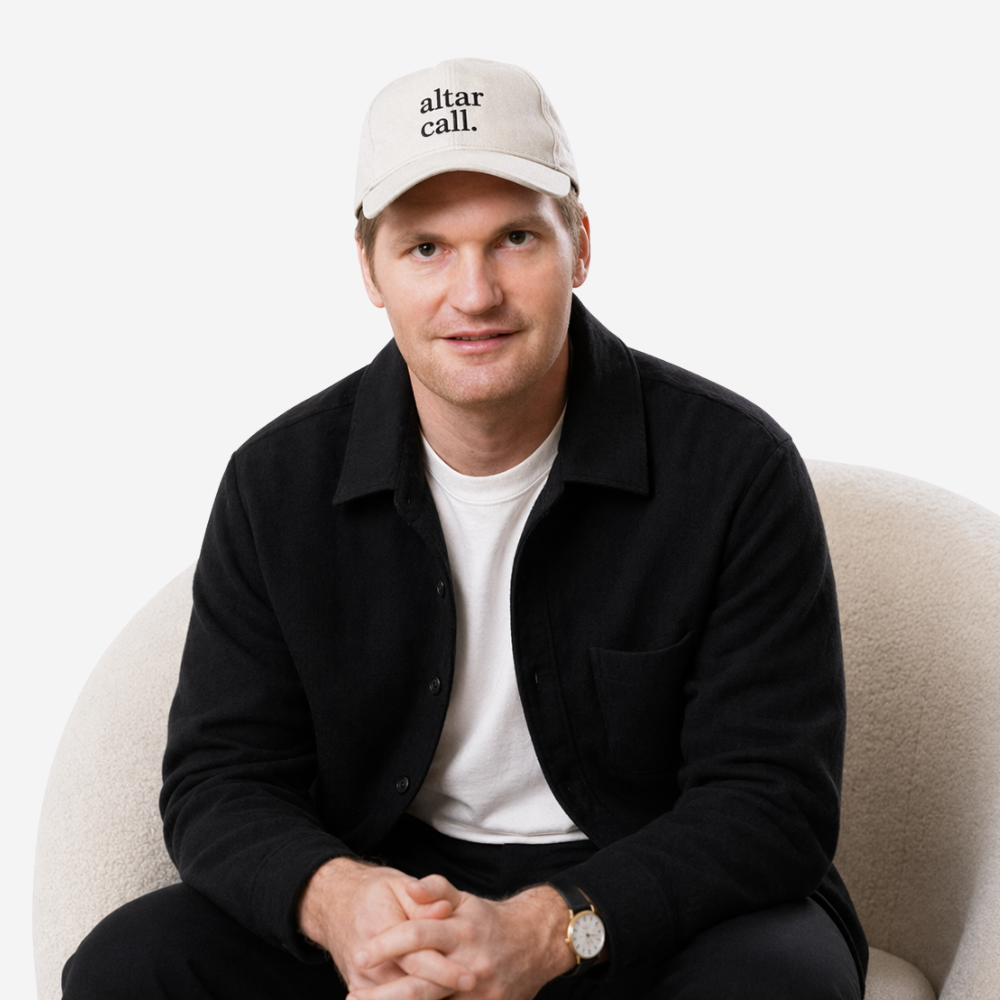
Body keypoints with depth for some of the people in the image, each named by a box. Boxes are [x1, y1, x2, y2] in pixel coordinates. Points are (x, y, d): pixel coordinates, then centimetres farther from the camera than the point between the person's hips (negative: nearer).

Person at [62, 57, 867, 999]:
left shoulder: (738, 468, -12)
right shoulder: (277, 483, -3)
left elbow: (772, 797, -14)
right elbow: (220, 780, -1)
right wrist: (334, 897, -25)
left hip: (662, 906, -2)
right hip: (391, 892, 3)